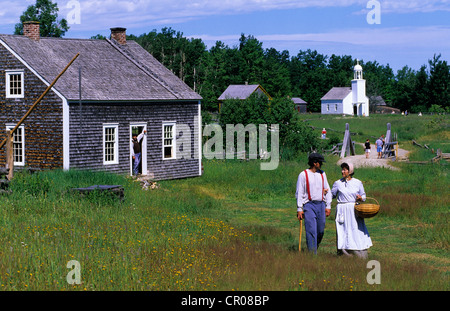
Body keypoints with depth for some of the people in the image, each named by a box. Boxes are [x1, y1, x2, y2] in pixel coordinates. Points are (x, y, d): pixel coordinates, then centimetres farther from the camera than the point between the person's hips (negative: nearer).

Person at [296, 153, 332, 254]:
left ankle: (314, 248, 28)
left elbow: (327, 191, 16)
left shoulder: (322, 174, 13)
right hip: (309, 205, -5)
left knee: (321, 230, 6)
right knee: (311, 230, -12)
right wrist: (299, 209, -7)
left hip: (321, 205, 5)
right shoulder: (303, 175, -2)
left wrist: (328, 206, 8)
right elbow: (299, 193, -2)